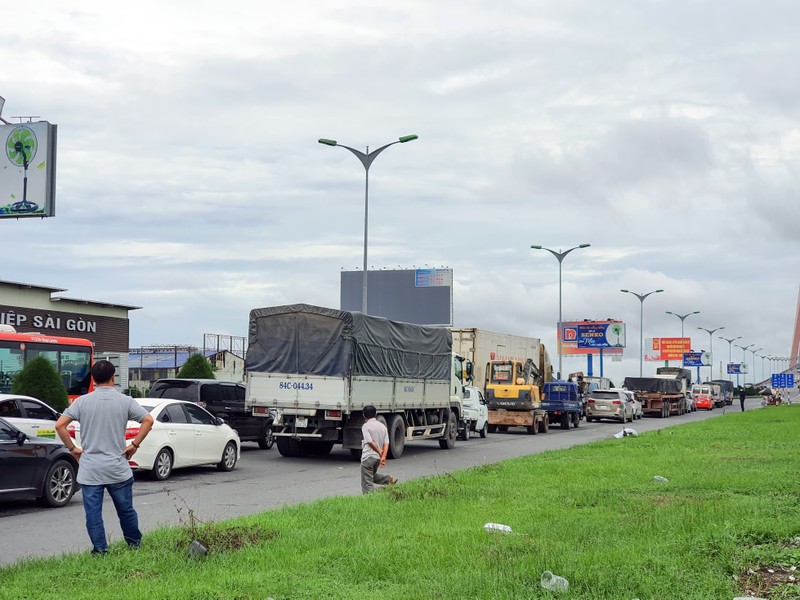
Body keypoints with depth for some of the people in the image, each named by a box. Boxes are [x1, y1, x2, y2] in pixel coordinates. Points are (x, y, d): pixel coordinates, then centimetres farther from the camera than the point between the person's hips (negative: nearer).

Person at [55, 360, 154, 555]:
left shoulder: (82, 401, -1)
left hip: (90, 469, 0)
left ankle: (100, 551, 5)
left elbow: (59, 425, -7)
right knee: (126, 510, 14)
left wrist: (72, 448, 3)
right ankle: (134, 544, 27)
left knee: (93, 513, 4)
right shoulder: (125, 401, -2)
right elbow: (148, 420, -9)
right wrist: (134, 445, -1)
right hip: (118, 468, 1)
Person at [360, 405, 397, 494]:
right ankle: (388, 479, 7)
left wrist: (380, 452, -7)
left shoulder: (365, 426, -8)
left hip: (368, 457, -7)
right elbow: (386, 444, 2)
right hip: (378, 457, 7)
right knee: (372, 476, 27)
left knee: (367, 483, -1)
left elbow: (370, 442, -16)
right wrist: (383, 457, -7)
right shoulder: (382, 426, 11)